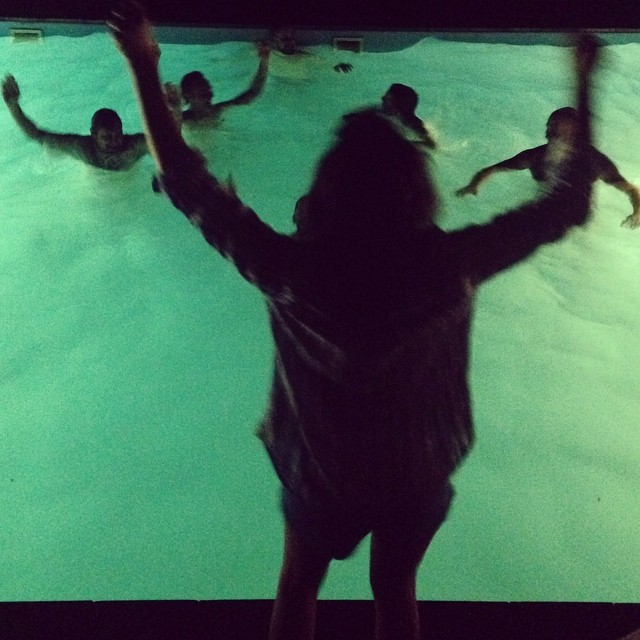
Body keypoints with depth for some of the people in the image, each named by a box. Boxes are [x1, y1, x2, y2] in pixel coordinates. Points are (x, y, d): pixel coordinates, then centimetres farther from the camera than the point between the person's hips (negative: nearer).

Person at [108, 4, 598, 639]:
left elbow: (188, 186, -18)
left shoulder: (293, 271, -30)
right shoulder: (451, 265, -27)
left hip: (319, 470, -1)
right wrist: (583, 84, -3)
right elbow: (566, 205, -13)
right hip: (417, 472, 1)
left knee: (298, 586, 29)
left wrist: (143, 67, -11)